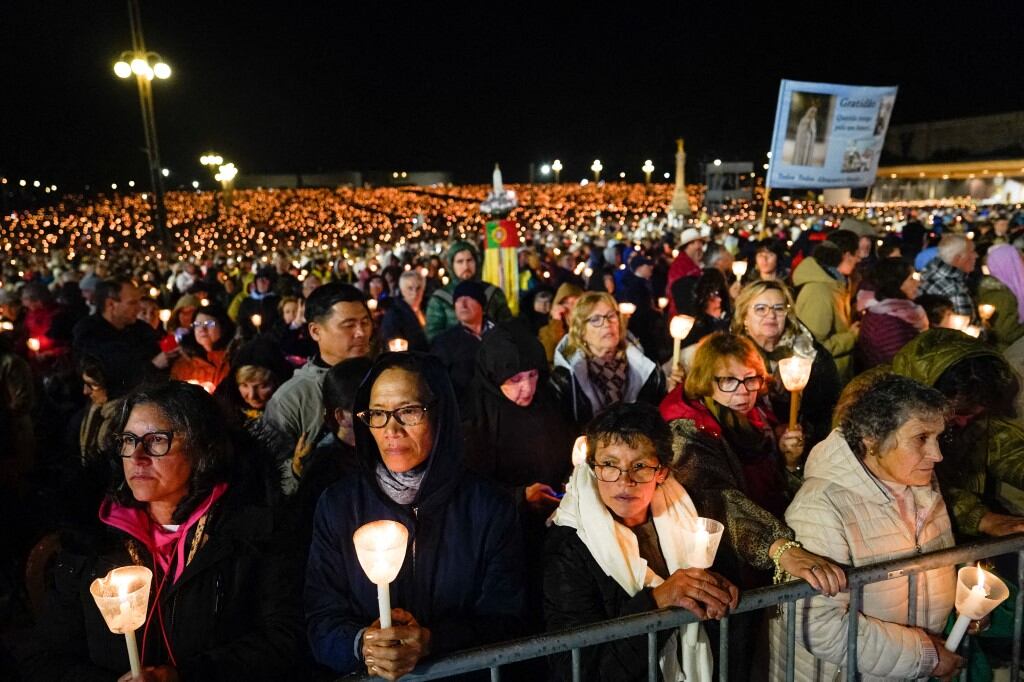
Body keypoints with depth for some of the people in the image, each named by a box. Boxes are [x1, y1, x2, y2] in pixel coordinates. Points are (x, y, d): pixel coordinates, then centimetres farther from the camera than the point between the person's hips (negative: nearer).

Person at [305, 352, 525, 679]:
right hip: (364, 677, 2)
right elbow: (322, 625, 1)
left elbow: (502, 621, -3)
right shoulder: (337, 504, 1)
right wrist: (361, 645, -19)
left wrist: (431, 643, -19)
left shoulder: (491, 507, -3)